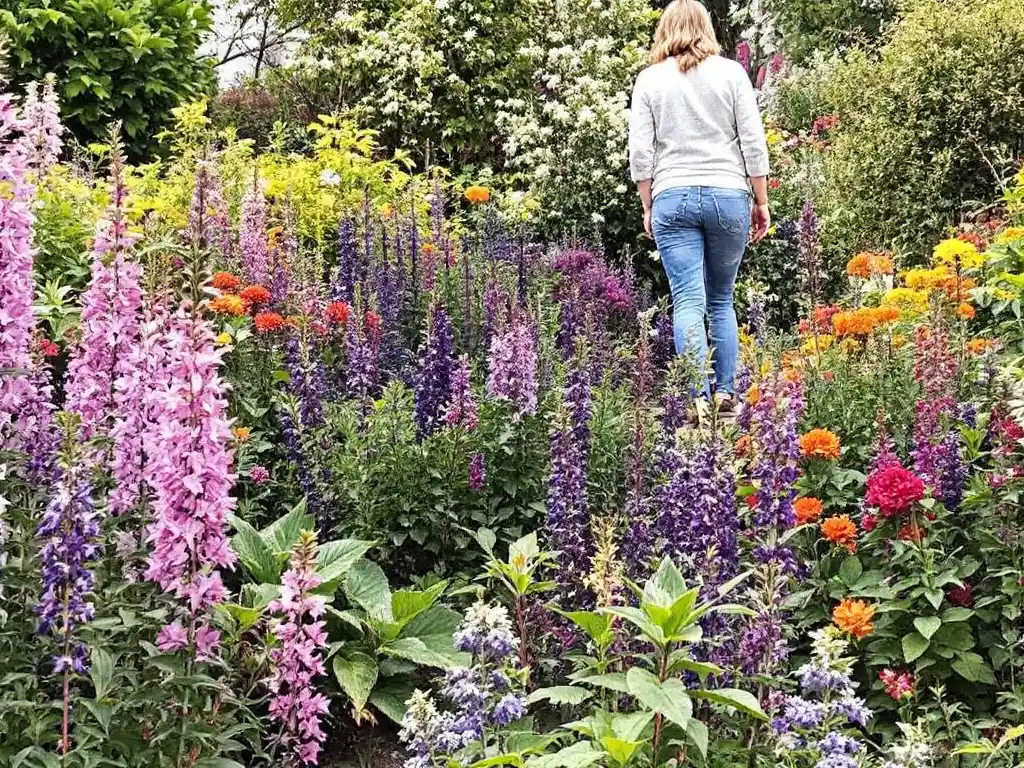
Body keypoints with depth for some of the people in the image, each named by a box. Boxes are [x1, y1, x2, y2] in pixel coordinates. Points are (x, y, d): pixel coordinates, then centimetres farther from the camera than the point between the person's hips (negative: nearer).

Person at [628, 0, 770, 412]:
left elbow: (640, 153, 2)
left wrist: (647, 208, 11)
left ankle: (697, 399, -11)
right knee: (721, 300, 14)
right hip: (728, 195, 1)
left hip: (672, 197, -1)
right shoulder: (731, 73, 4)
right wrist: (761, 202, 9)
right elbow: (754, 144, 1)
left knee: (689, 302, -3)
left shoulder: (650, 80, 5)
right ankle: (725, 393, 14)